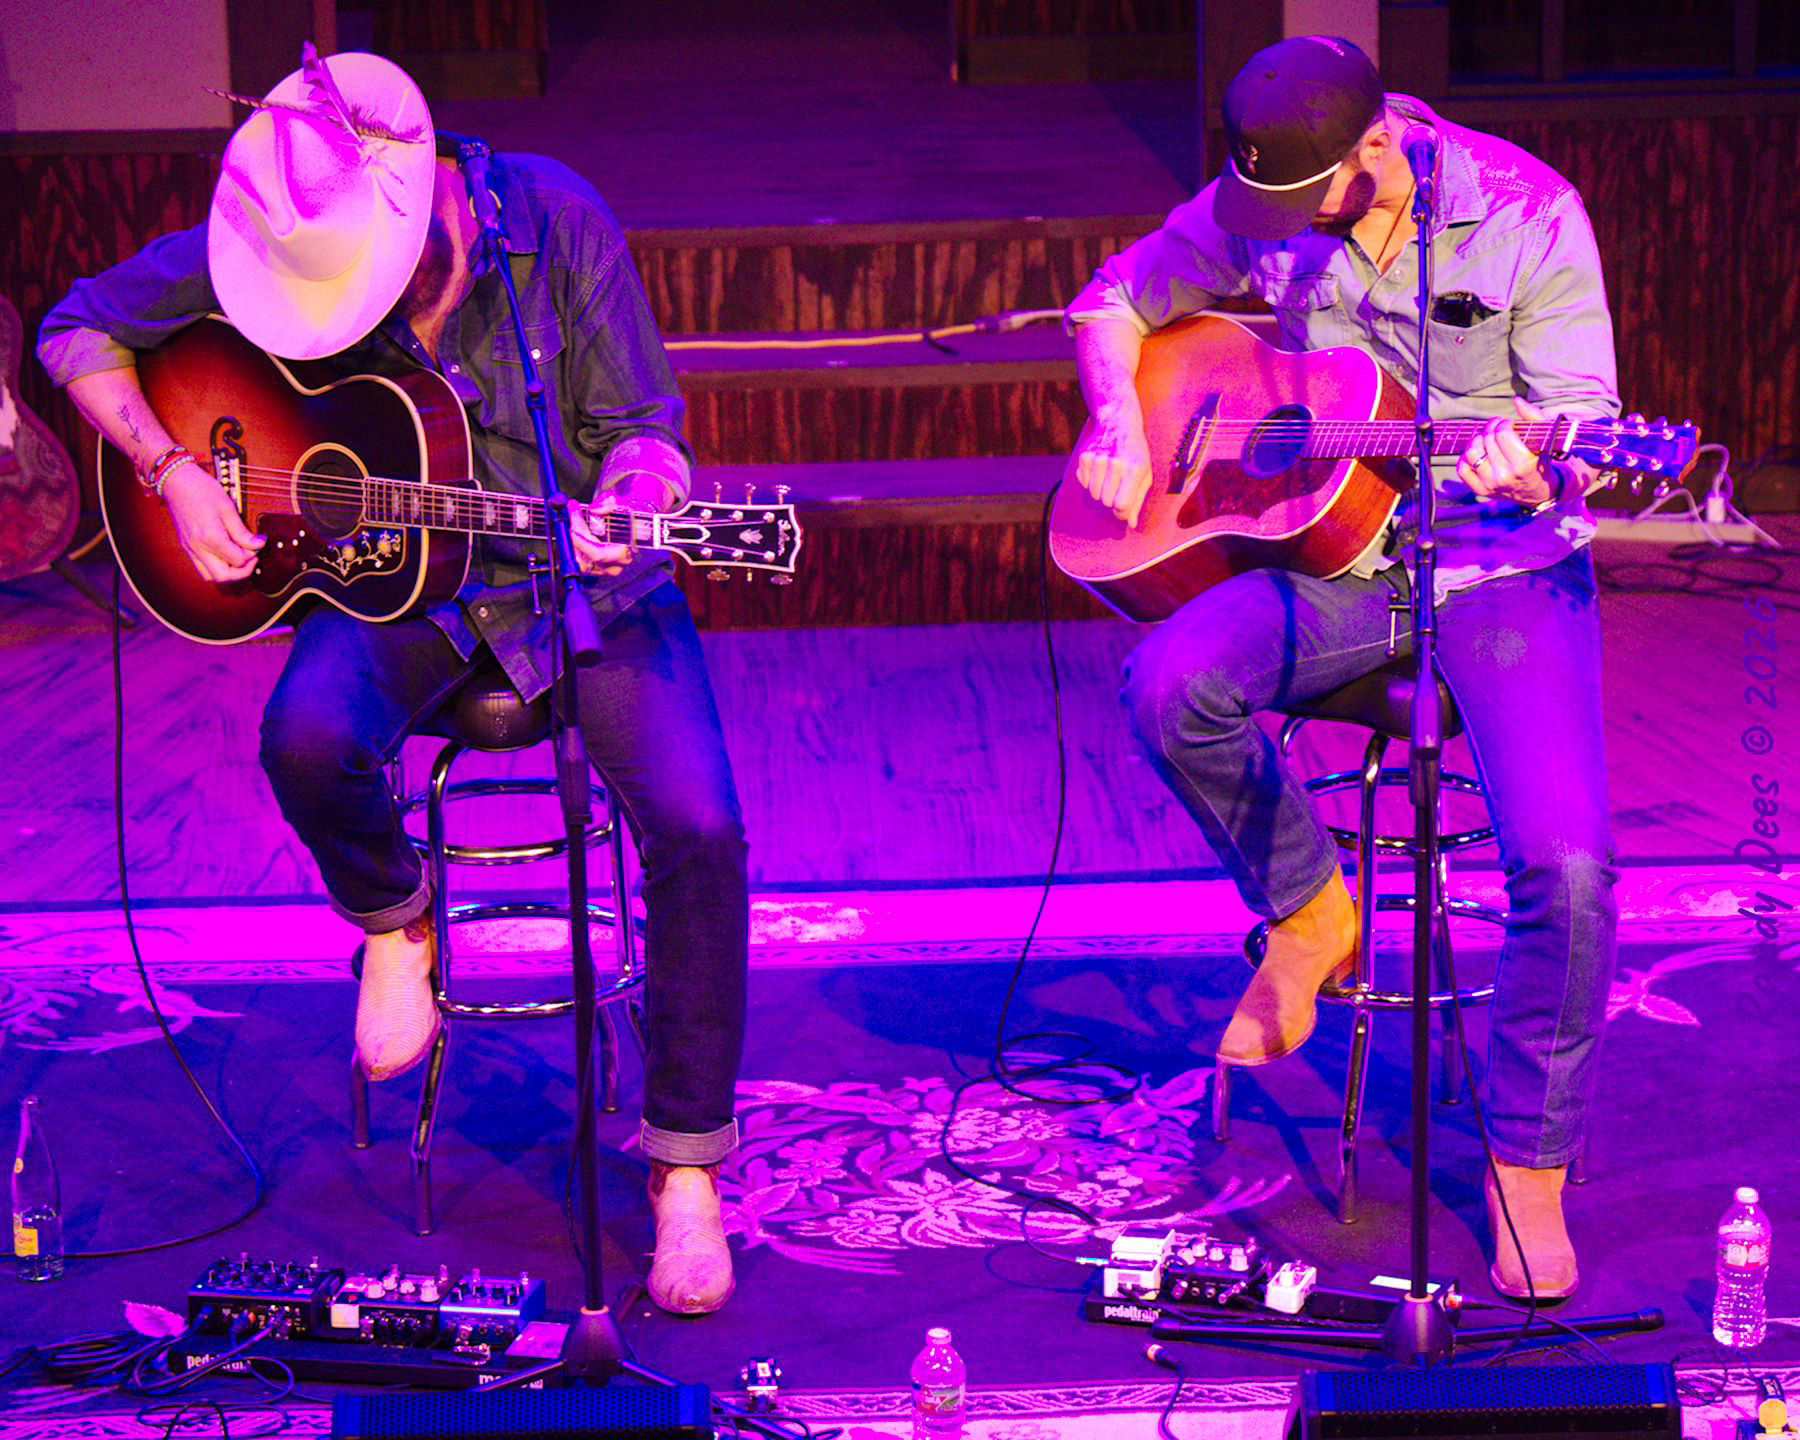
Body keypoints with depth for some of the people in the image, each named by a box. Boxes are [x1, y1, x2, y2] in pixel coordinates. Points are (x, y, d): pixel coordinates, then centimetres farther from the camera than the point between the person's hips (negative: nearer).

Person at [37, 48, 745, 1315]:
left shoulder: (551, 221, -15)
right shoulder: (272, 250, -10)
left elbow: (640, 427, -7)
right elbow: (82, 329, 2)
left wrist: (625, 509, -29)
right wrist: (171, 471, -11)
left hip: (585, 582, -1)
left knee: (698, 826, -24)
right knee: (307, 742, -33)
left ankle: (686, 1166, -7)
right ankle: (394, 923, 4)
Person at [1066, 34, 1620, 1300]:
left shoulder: (1527, 216, -12)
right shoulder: (1253, 211, -1)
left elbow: (1583, 433, -11)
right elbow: (1115, 303, 14)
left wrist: (1537, 478, -35)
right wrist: (1118, 425, -6)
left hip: (1509, 567, -3)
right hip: (1334, 555, 3)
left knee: (1566, 857, -23)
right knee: (1170, 686, -28)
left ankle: (1531, 1165, -1)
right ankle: (1308, 911, 1)